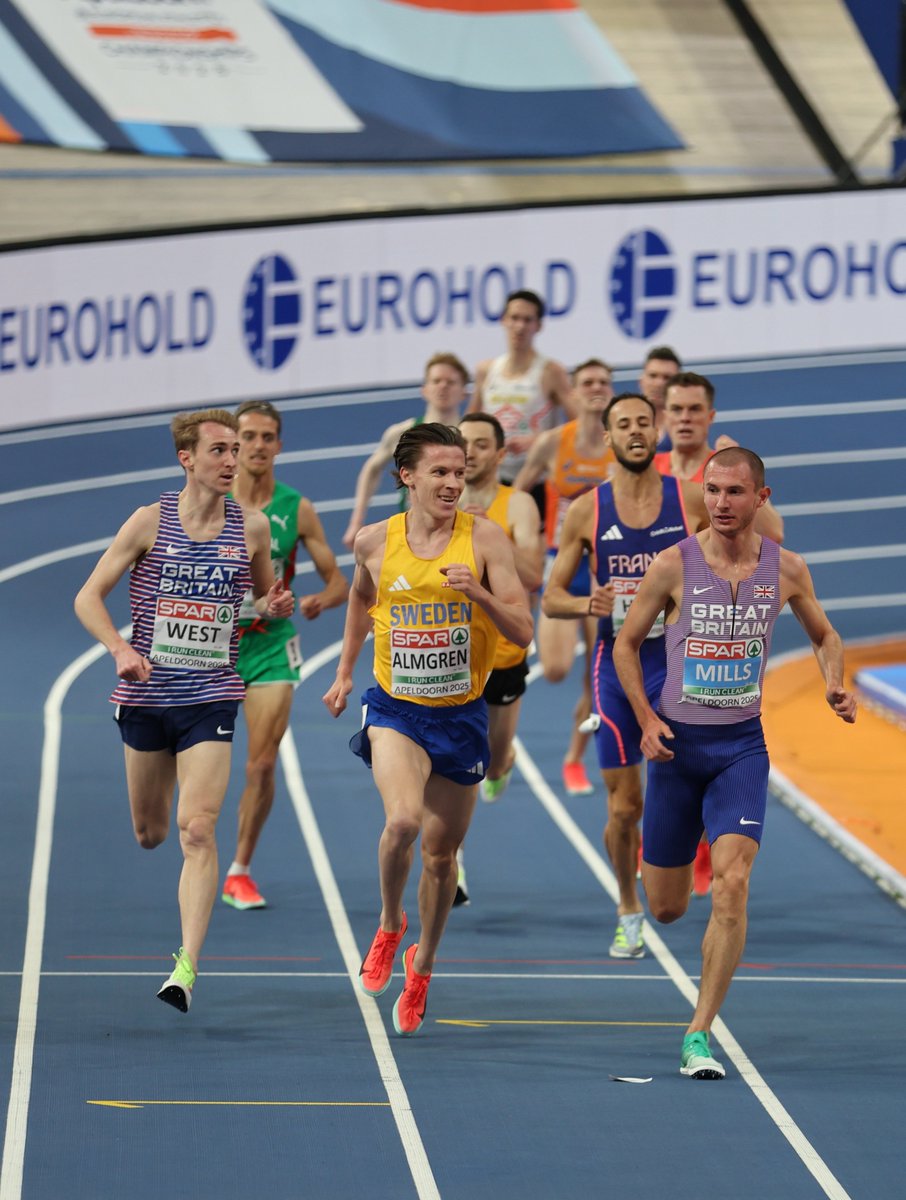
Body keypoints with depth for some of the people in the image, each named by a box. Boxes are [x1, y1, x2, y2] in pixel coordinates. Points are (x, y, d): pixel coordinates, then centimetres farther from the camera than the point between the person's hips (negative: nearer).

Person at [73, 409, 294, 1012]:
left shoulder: (253, 528, 1)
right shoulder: (151, 522, -4)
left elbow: (264, 597, 19)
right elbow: (89, 596, -2)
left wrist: (275, 606, -6)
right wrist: (121, 649, -19)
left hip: (211, 698, -1)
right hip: (147, 696, 1)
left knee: (198, 831, -16)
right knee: (150, 834, 14)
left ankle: (188, 965, -19)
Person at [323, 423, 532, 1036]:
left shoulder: (485, 538, -9)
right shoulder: (375, 542, -3)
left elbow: (523, 631, -10)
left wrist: (479, 594, -26)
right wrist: (345, 672, 23)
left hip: (461, 714, 1)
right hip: (395, 707, 0)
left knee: (441, 853, 9)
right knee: (403, 820, -26)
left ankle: (423, 963, 34)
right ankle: (389, 924, 3)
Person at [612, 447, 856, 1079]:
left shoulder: (786, 569, -2)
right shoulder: (675, 565, -7)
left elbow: (825, 634, 16)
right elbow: (626, 643, 4)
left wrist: (834, 684, -5)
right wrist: (647, 719, -8)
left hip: (742, 745, 0)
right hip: (677, 742, 0)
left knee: (732, 885, -19)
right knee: (667, 908, 7)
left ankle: (699, 1035, -12)